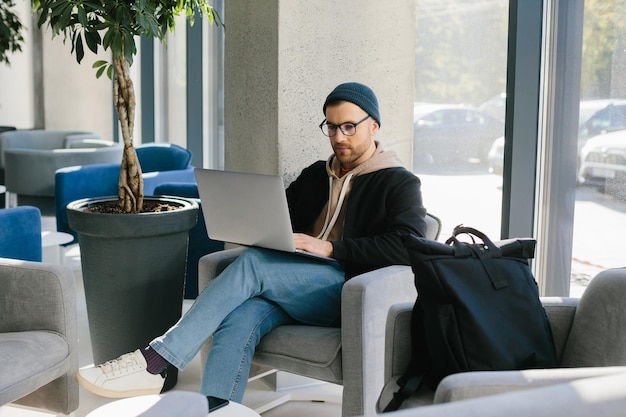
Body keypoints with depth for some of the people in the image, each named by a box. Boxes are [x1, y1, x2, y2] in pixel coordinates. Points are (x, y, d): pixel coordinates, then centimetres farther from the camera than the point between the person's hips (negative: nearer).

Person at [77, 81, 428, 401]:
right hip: (292, 290, 5)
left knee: (253, 263, -28)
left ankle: (156, 362, -28)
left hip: (347, 294, -5)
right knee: (238, 321, -29)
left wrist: (330, 248, -17)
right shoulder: (315, 175, 25)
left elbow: (409, 246, -11)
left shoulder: (399, 184, 5)